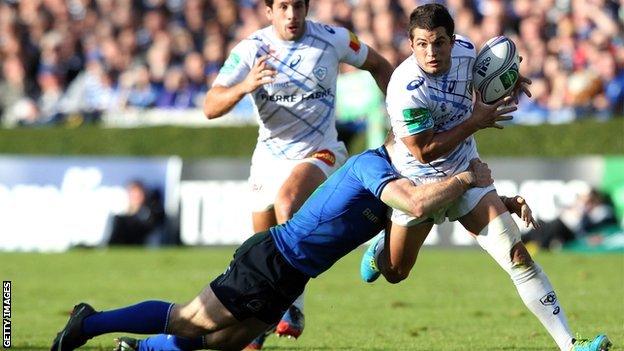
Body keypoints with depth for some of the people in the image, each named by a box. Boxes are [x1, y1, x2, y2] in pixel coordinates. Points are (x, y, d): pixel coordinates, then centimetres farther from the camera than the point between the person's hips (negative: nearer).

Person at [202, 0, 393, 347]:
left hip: (318, 152, -3)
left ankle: (293, 305, -28)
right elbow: (211, 107, -21)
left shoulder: (333, 38, -11)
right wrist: (244, 87, -40)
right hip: (270, 156, 3)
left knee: (286, 202, -33)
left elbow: (377, 64, 9)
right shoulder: (250, 50, -12)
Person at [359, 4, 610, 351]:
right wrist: (476, 121, -22)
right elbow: (424, 152, -26)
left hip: (466, 175, 4)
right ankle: (381, 245, 55)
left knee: (517, 255, -11)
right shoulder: (406, 90, -31)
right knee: (395, 273, 15)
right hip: (420, 183, -4)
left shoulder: (465, 50, -12)